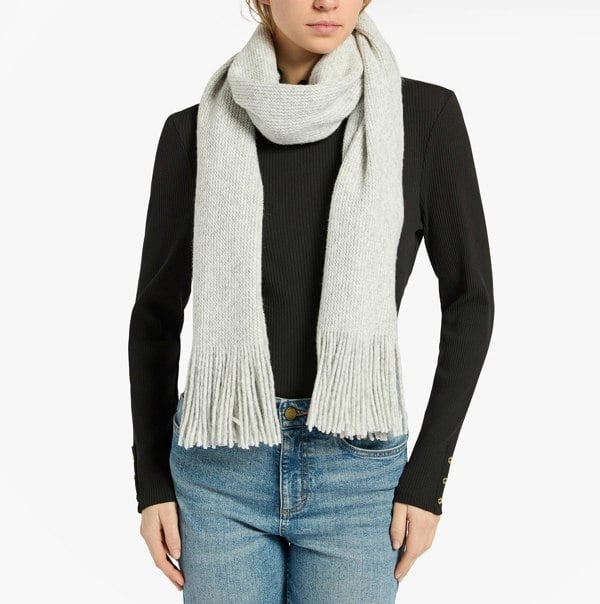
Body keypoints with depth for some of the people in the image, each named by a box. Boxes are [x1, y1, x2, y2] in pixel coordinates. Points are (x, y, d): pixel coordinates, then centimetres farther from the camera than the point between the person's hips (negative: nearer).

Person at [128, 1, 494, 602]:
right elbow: (156, 313, 5)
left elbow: (469, 299, -1)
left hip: (358, 472, 0)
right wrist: (152, 479, 4)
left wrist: (427, 477, -4)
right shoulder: (197, 131, -2)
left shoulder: (424, 115, -5)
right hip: (219, 467, 1)